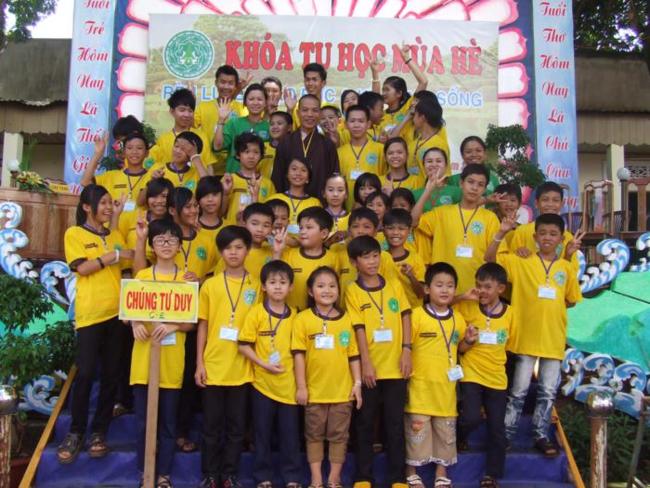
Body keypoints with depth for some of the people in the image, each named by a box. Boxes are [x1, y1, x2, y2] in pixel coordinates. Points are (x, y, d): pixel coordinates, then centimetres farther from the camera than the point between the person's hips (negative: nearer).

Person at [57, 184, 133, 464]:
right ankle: (75, 432, 8)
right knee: (85, 372, -7)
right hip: (90, 313, -4)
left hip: (116, 312, 5)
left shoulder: (115, 235, 16)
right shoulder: (74, 233, 2)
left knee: (111, 373, 5)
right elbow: (81, 268, -11)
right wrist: (114, 256, -11)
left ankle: (98, 432, 16)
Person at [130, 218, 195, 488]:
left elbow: (192, 322, 2)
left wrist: (173, 325, -17)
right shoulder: (142, 276, 5)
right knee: (143, 420, 6)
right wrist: (135, 324, -14)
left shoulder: (186, 278, 2)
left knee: (168, 421, 7)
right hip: (143, 357, 1)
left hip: (172, 360, -1)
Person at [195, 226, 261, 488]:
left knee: (237, 425, 10)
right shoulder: (210, 285, 1)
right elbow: (203, 326, 2)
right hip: (214, 365, 0)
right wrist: (199, 363, -2)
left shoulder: (256, 285, 1)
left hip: (242, 367, 0)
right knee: (212, 425, 9)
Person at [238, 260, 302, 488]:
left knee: (290, 433, 8)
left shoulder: (294, 315, 3)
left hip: (288, 383, 2)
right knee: (263, 433, 9)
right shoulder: (256, 312, -5)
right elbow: (244, 345, -6)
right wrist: (264, 364, -17)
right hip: (263, 382, -2)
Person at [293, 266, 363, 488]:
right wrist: (301, 386, -7)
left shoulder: (346, 319, 1)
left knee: (339, 435, 10)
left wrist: (357, 382, 2)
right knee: (314, 435, 11)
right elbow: (299, 354, -6)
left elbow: (353, 354, 5)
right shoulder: (303, 318, -5)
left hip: (342, 389, 2)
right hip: (315, 389, -1)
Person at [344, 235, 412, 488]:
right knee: (365, 423, 9)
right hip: (369, 367, -2)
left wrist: (406, 350, -4)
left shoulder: (395, 284, 5)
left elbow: (405, 317, 5)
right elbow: (358, 328, -8)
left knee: (395, 423, 8)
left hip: (395, 365, 2)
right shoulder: (353, 290, -3)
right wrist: (366, 363, -12)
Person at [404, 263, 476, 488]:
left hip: (446, 386, 4)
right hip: (420, 385, -4)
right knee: (417, 429, 2)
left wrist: (469, 341, -2)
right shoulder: (417, 315, -9)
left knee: (446, 430, 13)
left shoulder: (458, 318, 6)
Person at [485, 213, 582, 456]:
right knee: (519, 390, 6)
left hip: (554, 339, 2)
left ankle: (541, 435, 23)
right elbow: (489, 258, -10)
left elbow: (571, 300, 13)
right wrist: (501, 233, -20)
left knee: (548, 391, 10)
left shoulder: (566, 268, 4)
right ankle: (506, 434, 16)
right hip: (526, 337, -2)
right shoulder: (521, 262, -2)